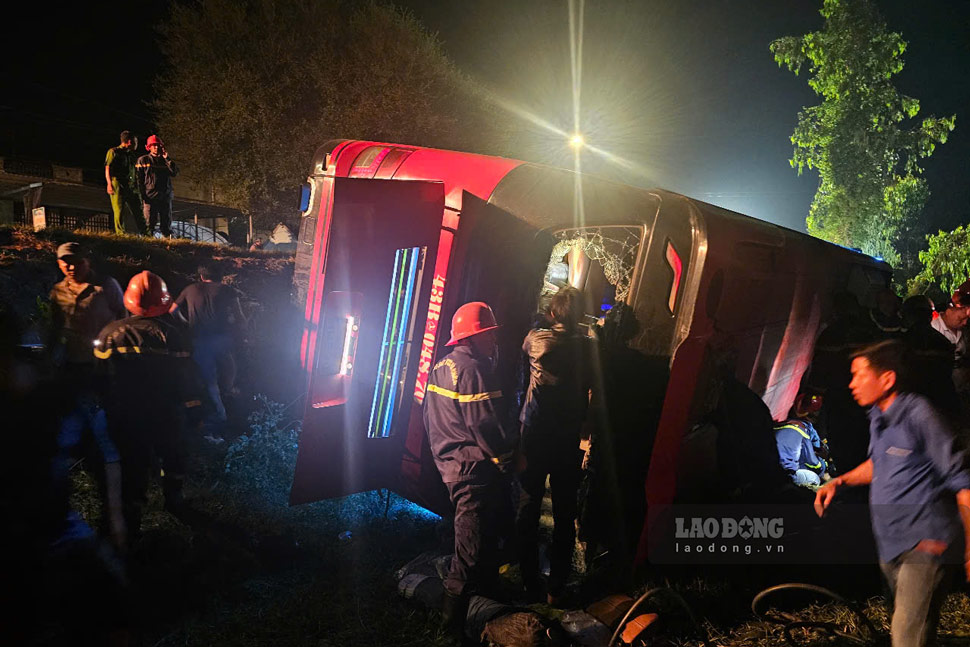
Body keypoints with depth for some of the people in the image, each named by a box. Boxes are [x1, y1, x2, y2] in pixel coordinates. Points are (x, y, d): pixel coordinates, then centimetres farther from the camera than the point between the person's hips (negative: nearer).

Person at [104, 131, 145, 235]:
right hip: (118, 185, -6)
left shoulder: (131, 154, 23)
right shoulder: (113, 152, 5)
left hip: (131, 186, 6)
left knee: (138, 212, -2)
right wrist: (109, 184, -15)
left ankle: (144, 234, -4)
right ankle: (120, 234, -8)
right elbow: (107, 169, -3)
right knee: (119, 211, -8)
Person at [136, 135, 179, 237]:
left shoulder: (166, 161, 17)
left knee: (166, 223, 2)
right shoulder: (143, 160, 9)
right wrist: (141, 196, -7)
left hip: (165, 197, 3)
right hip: (150, 197, -3)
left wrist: (167, 159, -4)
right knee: (149, 223, -7)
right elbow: (138, 178, 3)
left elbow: (175, 173, 0)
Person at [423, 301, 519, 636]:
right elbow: (486, 426, -24)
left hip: (449, 463, 10)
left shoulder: (441, 367, 9)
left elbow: (430, 418, 17)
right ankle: (454, 620, 7)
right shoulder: (474, 370, -20)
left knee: (486, 525, 27)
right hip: (475, 468, -10)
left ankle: (485, 583, 45)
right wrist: (509, 459, -11)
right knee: (472, 543, -1)